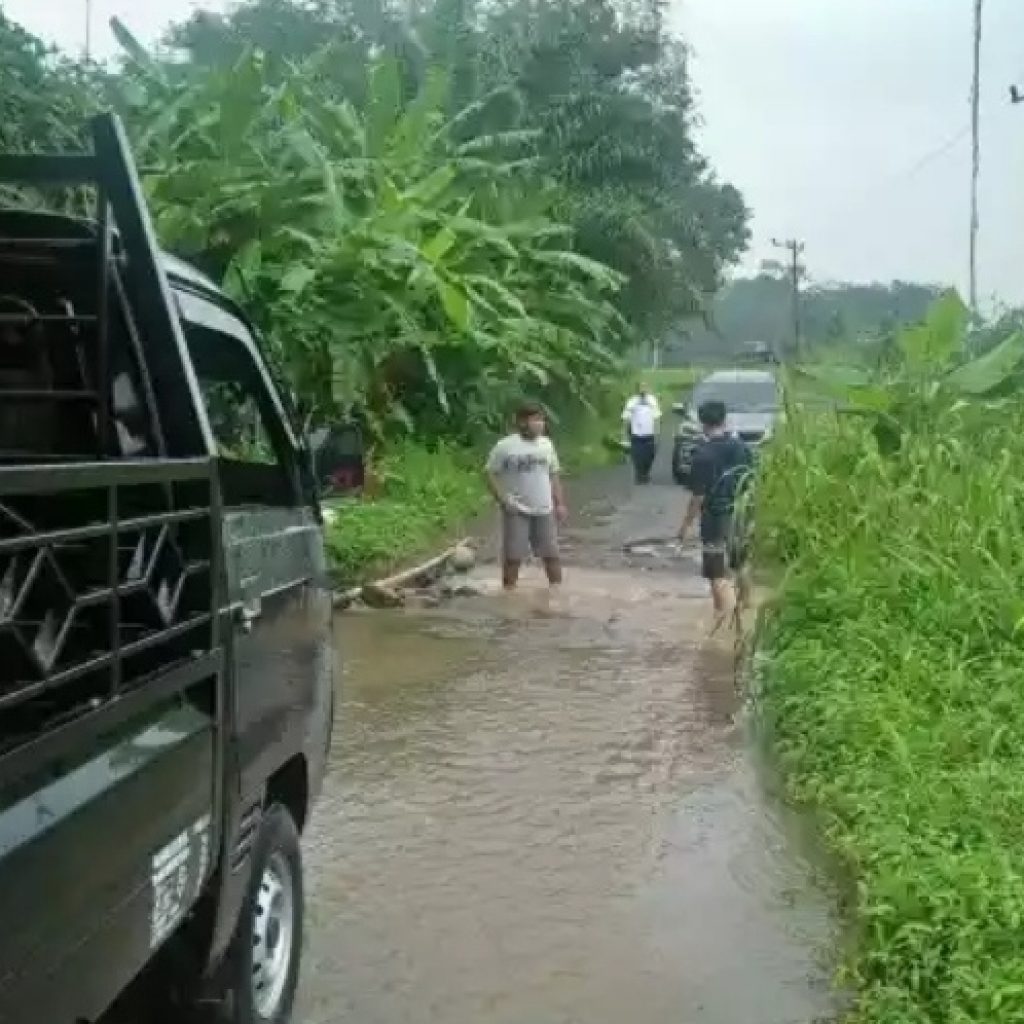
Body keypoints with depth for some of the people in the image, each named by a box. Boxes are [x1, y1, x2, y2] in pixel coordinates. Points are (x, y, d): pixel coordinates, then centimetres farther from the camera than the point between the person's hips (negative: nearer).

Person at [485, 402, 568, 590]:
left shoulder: (546, 444, 4)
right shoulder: (505, 446, -11)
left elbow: (554, 475, 12)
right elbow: (491, 474, -6)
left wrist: (560, 503, 9)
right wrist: (502, 499, -14)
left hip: (544, 510, 4)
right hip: (516, 511, -4)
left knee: (551, 553, 9)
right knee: (513, 555, -1)